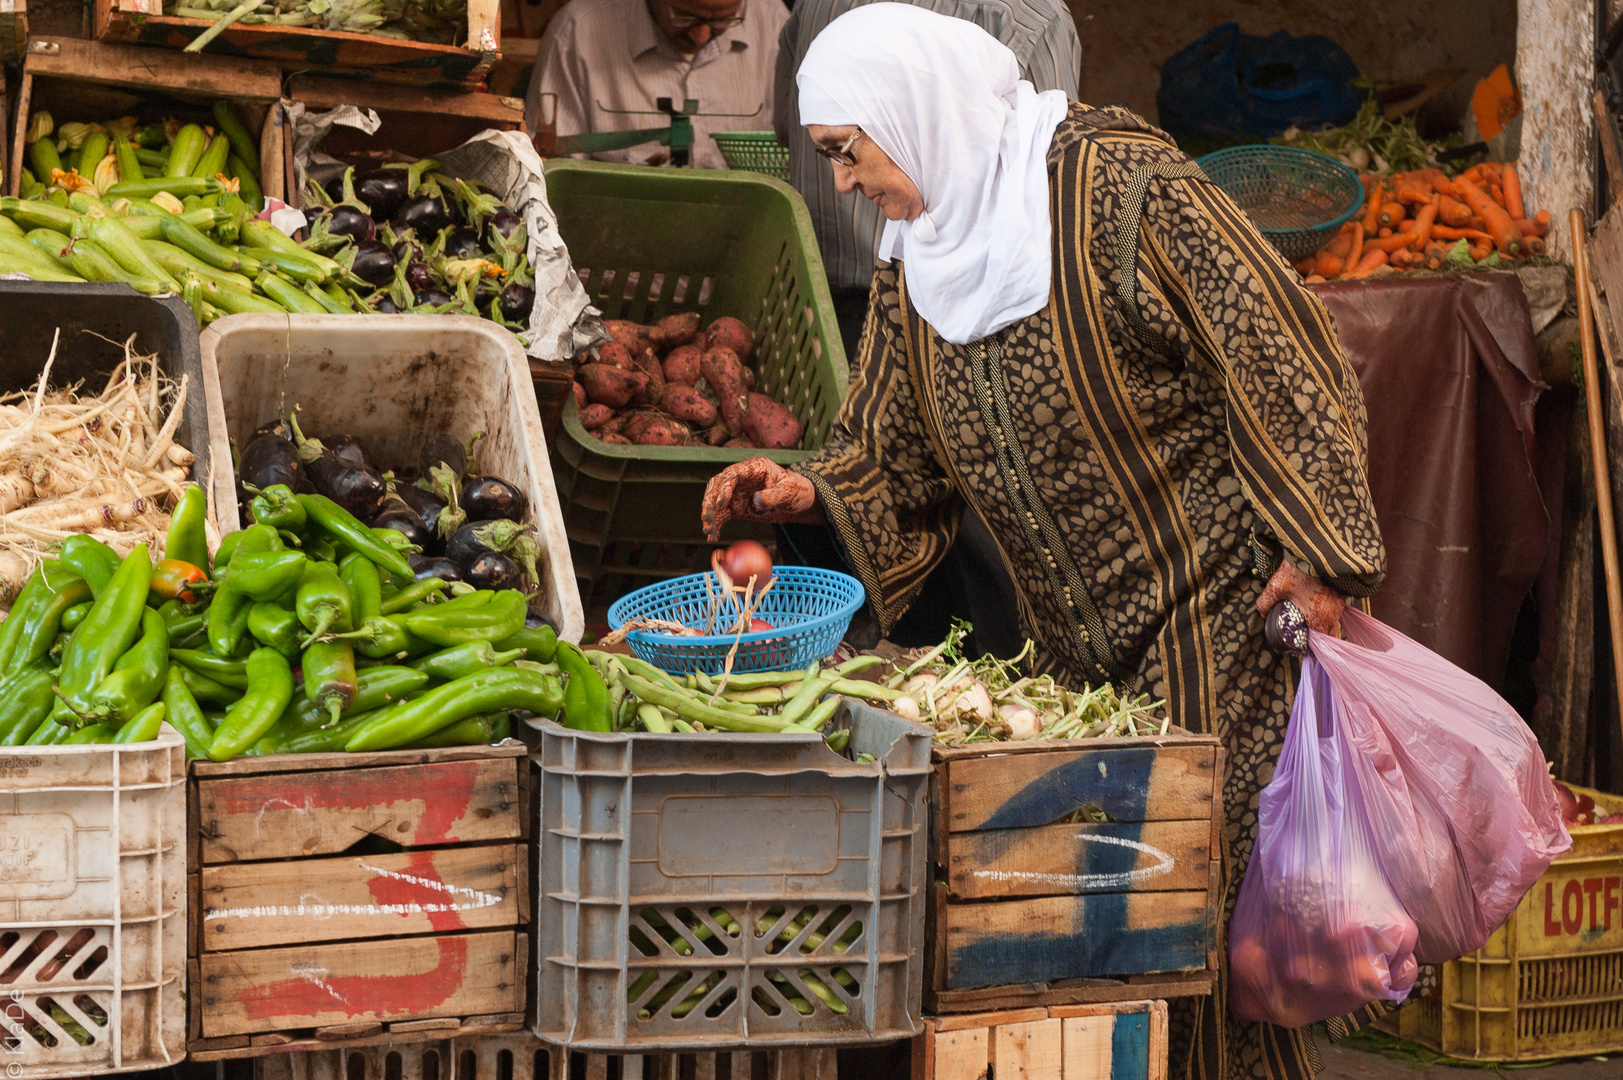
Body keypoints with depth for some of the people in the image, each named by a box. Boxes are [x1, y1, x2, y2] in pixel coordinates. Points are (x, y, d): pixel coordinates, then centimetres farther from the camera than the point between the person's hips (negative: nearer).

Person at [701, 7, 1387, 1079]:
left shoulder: (1111, 180, -14)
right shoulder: (917, 264, 9)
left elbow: (1273, 346, -14)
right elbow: (899, 455, 13)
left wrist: (1318, 548, -16)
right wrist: (809, 493, -7)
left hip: (1217, 606, -7)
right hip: (1081, 640, 7)